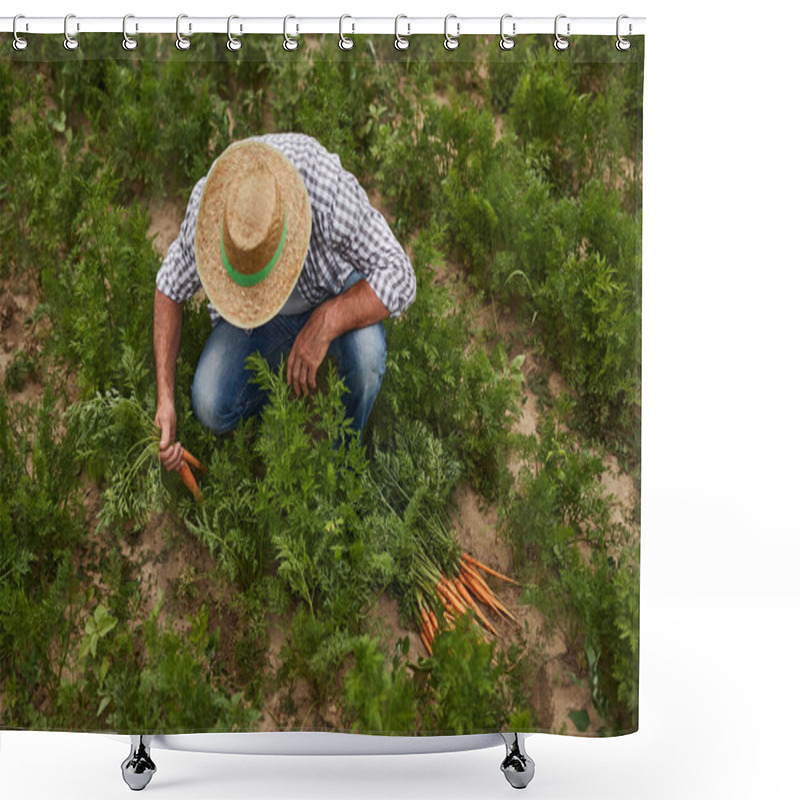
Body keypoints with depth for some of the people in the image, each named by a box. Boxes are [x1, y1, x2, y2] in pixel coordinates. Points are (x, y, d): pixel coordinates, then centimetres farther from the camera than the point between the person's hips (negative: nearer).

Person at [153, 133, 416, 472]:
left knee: (365, 355, -35)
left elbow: (398, 279, -32)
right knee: (212, 410, -17)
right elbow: (170, 288, -13)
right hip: (264, 316, 2)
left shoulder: (332, 194, -41)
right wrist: (165, 398, -21)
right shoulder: (206, 206, -30)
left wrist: (326, 321, -47)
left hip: (335, 291, -2)